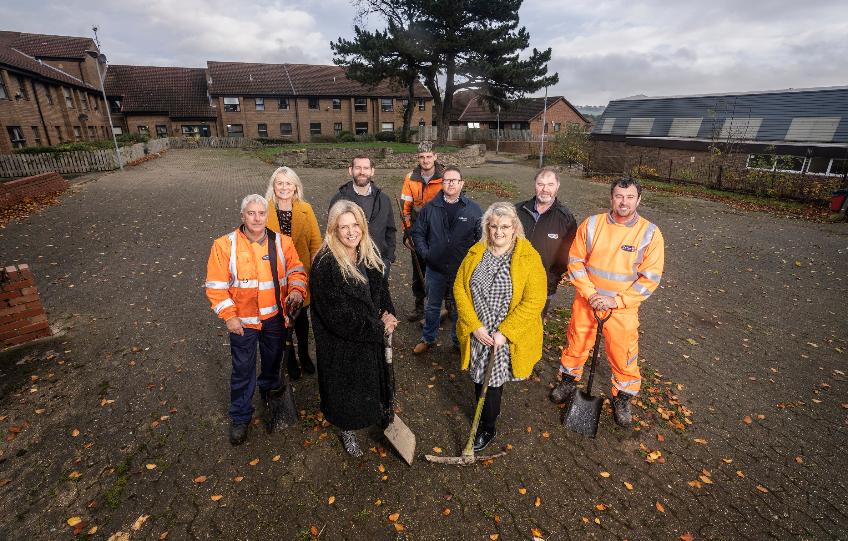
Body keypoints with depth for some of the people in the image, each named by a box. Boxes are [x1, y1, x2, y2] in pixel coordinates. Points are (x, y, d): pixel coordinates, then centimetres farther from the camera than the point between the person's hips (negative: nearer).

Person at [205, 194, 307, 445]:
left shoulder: (281, 242, -4)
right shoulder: (225, 245, -10)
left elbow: (296, 269, -3)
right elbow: (216, 286, -8)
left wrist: (296, 289, -23)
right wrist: (229, 316, -11)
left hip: (275, 317, 3)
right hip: (242, 320, -2)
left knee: (273, 359, 23)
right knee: (243, 369, 9)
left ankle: (270, 389, 53)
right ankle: (240, 417, 29)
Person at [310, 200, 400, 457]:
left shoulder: (369, 253, -4)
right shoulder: (325, 264, -26)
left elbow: (381, 287, 9)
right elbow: (338, 314, -26)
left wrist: (388, 314, -8)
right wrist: (378, 328, -17)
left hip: (372, 337, 6)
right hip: (342, 343, -5)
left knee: (374, 378, 25)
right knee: (347, 387, 16)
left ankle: (382, 415, 53)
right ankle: (347, 431, 44)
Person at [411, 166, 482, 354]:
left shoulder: (473, 209, -5)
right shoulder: (430, 208, -1)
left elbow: (482, 236, -1)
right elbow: (418, 232, 8)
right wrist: (425, 253, -2)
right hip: (435, 269, 1)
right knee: (432, 307, 18)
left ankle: (459, 341, 37)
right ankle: (428, 338, 39)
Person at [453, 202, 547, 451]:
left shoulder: (529, 258, -12)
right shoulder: (475, 253, -1)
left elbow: (534, 301, -16)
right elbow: (459, 288, -2)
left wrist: (504, 332, -18)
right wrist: (475, 326, -11)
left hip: (507, 337, -3)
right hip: (477, 333, 4)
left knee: (493, 381, 8)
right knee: (478, 377, 17)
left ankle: (487, 428, 33)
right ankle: (490, 411, 45)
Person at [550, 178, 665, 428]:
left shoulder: (650, 233, -9)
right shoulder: (591, 224, -6)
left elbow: (651, 277, -9)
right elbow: (576, 261, -3)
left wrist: (617, 300, -17)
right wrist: (590, 294, -12)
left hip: (623, 308, -1)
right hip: (587, 302, 1)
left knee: (623, 356, 7)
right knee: (576, 345, 16)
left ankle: (622, 399, 34)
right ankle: (568, 382, 42)